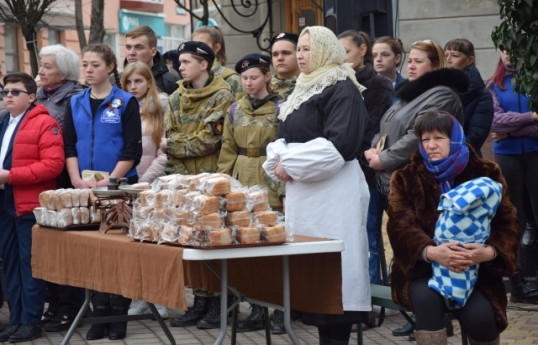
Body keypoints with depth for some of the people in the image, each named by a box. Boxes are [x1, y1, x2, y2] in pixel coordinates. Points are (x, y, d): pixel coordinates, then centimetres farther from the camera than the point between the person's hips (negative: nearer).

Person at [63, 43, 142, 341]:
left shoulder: (126, 102, -3)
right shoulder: (75, 104, 10)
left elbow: (132, 149, -8)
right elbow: (69, 146, 7)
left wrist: (110, 180, -16)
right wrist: (77, 179, -8)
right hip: (85, 189, 4)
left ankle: (119, 313, 7)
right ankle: (99, 313, 12)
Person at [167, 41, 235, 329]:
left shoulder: (222, 97, -5)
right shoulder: (177, 98, 15)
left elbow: (209, 139, -13)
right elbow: (168, 138, 10)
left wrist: (175, 144, -6)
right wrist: (177, 173, -5)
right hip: (183, 180, 6)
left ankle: (217, 305, 1)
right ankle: (200, 302, 12)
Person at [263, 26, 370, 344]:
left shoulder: (341, 89, -8)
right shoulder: (305, 89, 19)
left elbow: (339, 144, -19)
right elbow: (286, 138, 22)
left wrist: (292, 165, -14)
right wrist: (278, 162, 1)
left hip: (332, 191, -9)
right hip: (302, 192, 9)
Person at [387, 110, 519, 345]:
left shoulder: (486, 174, 6)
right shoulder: (406, 179, 5)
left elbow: (507, 222, -2)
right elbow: (401, 225, -9)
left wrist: (489, 251, -26)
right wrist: (431, 251, -32)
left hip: (475, 269, 0)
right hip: (423, 268, 0)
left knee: (479, 315, -29)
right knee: (426, 298, -34)